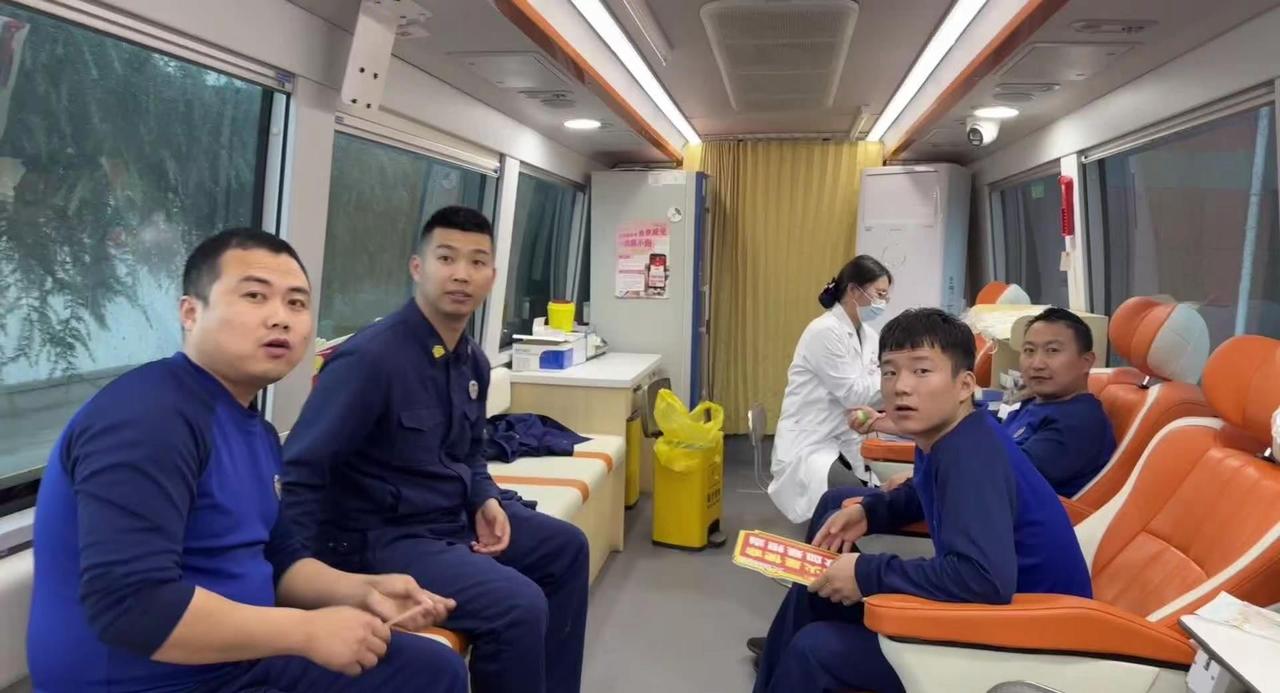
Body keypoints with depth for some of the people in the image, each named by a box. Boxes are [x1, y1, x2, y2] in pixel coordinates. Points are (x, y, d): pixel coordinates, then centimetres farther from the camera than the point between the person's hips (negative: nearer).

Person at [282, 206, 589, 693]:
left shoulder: (473, 361, 3)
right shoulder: (370, 357, -24)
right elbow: (301, 470, -23)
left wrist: (485, 500, 0)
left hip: (456, 516, 10)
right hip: (382, 536, -10)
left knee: (566, 548, 20)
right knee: (519, 606, -27)